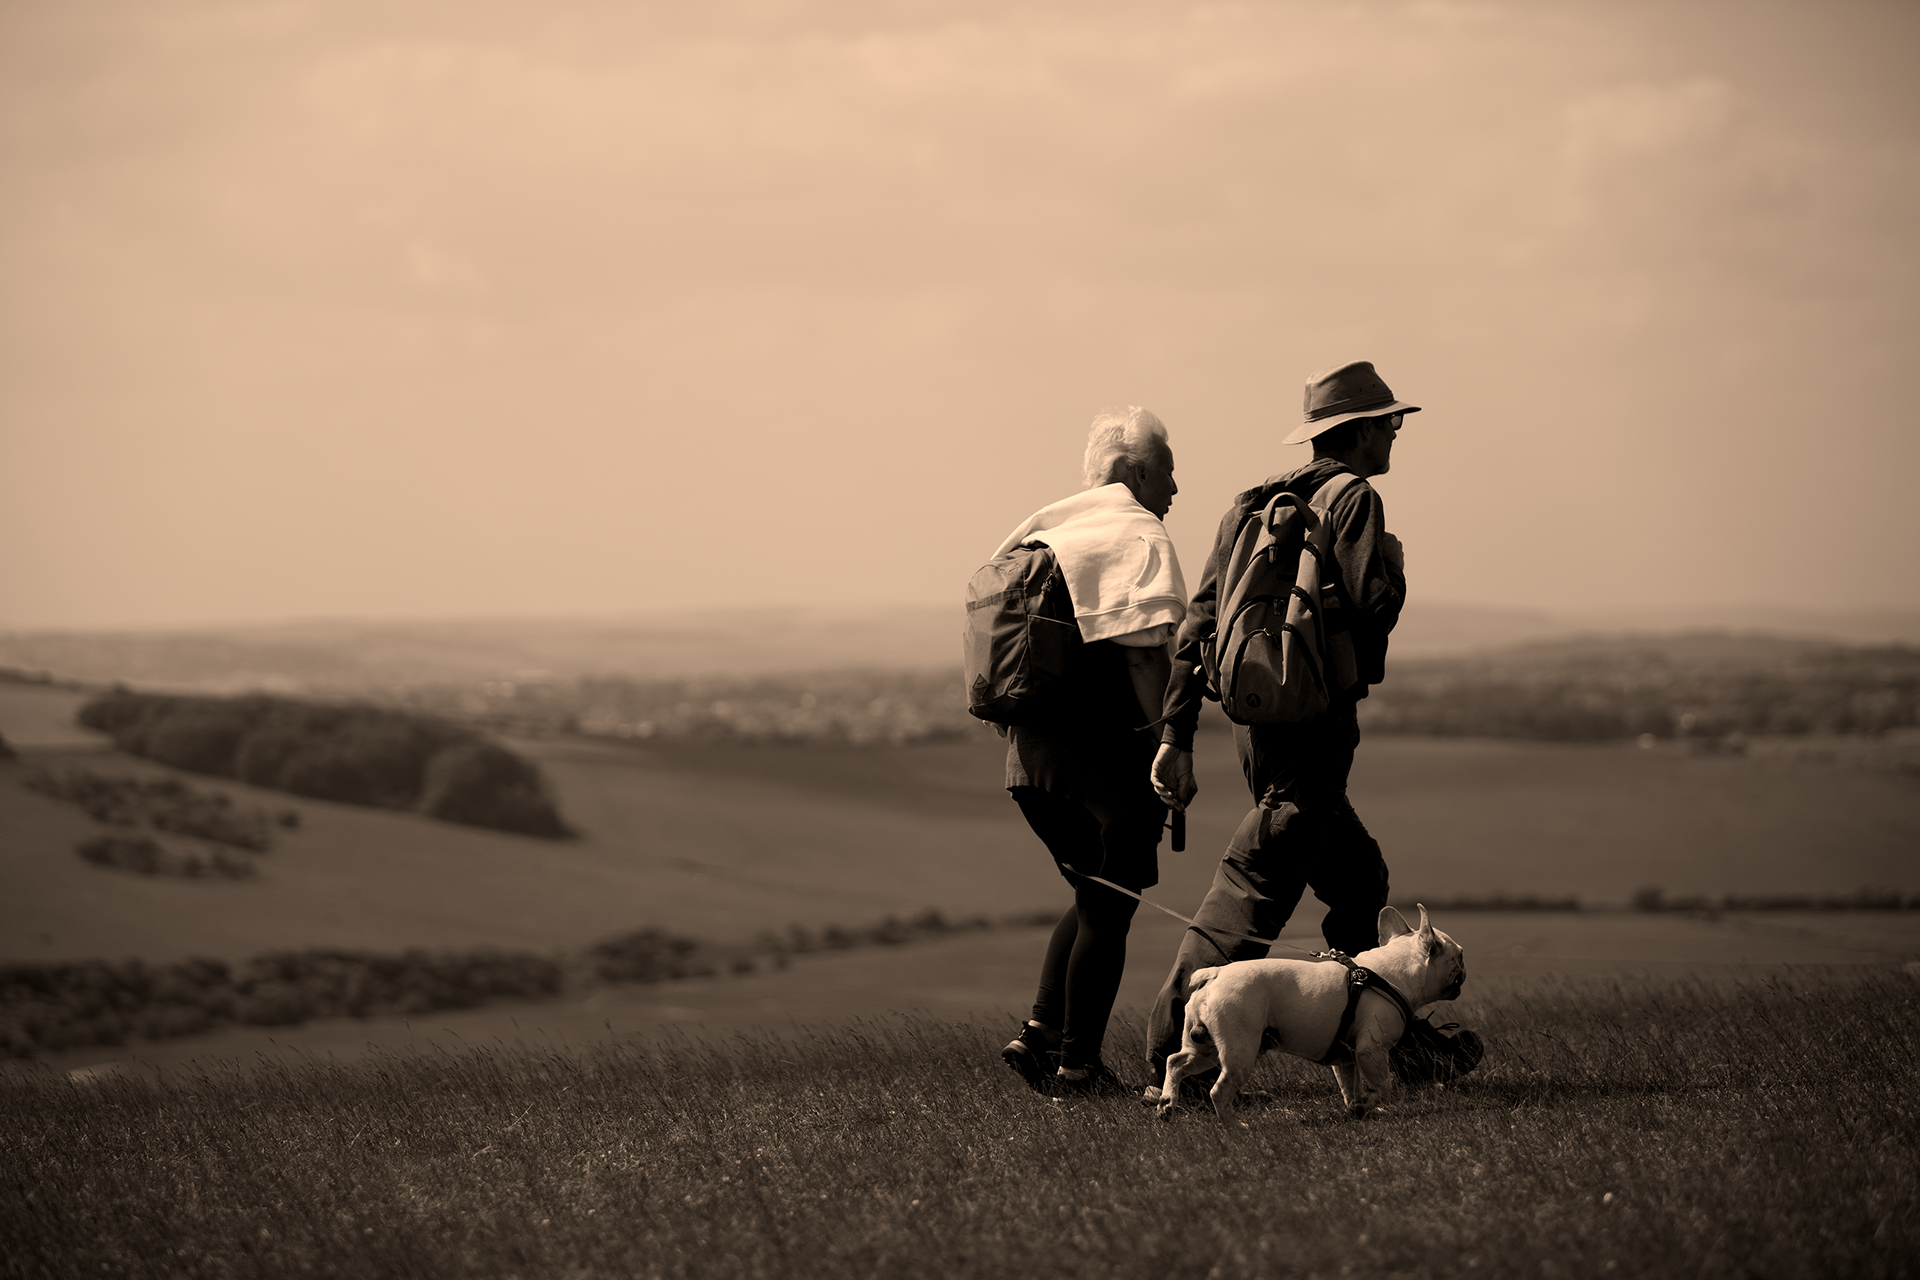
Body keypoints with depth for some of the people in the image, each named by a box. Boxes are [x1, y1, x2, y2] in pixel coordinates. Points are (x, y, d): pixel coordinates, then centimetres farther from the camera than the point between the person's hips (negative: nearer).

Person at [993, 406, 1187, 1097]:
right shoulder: (1140, 538, -8)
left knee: (1093, 896, 20)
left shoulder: (1042, 530, 15)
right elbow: (1143, 654, -19)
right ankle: (1077, 1062, 4)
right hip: (1107, 749, -8)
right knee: (1108, 909, 3)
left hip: (1030, 751, 8)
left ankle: (1040, 1031, 9)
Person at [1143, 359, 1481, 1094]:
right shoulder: (1353, 497, -6)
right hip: (1314, 719, -9)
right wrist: (1392, 563, 3)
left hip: (1258, 721, 9)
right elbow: (1375, 606, -20)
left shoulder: (1254, 505, 16)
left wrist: (1176, 736, 8)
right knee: (1254, 885, -10)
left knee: (1358, 877, 20)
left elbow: (1200, 621, 10)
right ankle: (1174, 1055, -15)